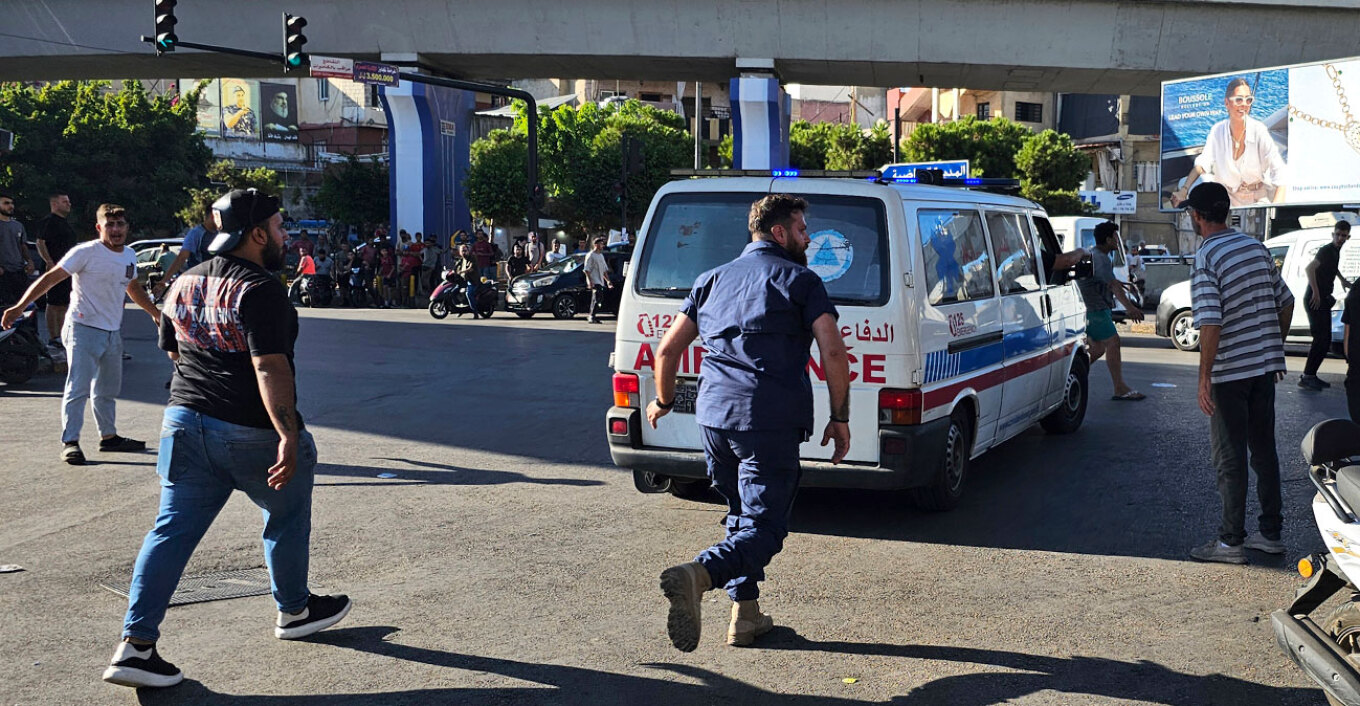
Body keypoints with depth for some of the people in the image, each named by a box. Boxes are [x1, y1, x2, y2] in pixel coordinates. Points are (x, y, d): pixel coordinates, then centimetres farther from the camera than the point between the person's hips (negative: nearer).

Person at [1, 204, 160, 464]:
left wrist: (155, 313, 34)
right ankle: (70, 442, -9)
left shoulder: (129, 255, 9)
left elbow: (133, 288, 27)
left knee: (108, 390, 17)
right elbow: (50, 278, -16)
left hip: (113, 332, 7)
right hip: (83, 328, -7)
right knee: (78, 388, -11)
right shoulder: (86, 253, -12)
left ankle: (109, 436, 29)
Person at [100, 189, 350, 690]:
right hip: (251, 432, -7)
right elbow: (270, 367, -25)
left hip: (185, 419, 7)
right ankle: (294, 611, 34)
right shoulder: (260, 290, -16)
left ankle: (135, 644, -2)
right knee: (287, 518, 17)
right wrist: (289, 435, -29)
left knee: (173, 530, 5)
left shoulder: (184, 284, 11)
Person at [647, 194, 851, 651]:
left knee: (743, 515, 22)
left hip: (714, 416, 6)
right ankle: (697, 575, -30)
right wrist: (840, 418, 0)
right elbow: (833, 352, -8)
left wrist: (664, 401, 32)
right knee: (764, 525, -5)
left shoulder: (713, 280, 18)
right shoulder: (801, 280, 4)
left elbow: (669, 348, 17)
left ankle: (746, 614, 21)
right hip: (771, 422, -5)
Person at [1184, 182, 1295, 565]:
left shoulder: (1206, 257, -15)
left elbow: (1211, 323, -22)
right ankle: (1271, 532, 21)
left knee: (1230, 458, 1)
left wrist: (1204, 378, -17)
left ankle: (1231, 541, 6)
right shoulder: (1256, 246, 7)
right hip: (1264, 365, 7)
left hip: (1230, 372, -7)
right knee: (1264, 450, 14)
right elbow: (1285, 303, 13)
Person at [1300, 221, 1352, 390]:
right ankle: (1307, 376, -11)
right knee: (1321, 339, -14)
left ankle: (1310, 375, 15)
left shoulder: (1336, 251, 14)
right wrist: (1316, 293, -31)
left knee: (1325, 340, 10)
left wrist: (1342, 280, 31)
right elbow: (1309, 268, -31)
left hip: (1324, 300, 10)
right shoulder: (1326, 250, -15)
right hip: (1315, 300, -10)